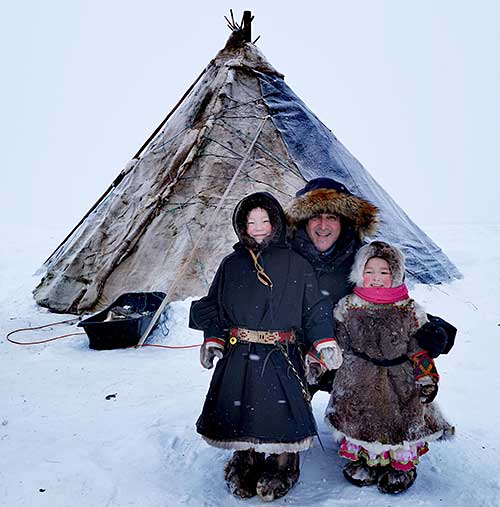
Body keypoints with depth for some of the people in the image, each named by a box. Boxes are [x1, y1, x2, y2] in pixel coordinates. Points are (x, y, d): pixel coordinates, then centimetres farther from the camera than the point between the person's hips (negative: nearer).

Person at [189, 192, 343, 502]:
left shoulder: (297, 265, 1)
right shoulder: (231, 265, 7)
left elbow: (314, 309, 5)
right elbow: (215, 307, 11)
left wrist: (325, 341, -4)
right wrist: (213, 339, 1)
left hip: (282, 357, -2)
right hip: (238, 356, 2)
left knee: (281, 415, 1)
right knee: (241, 414, 8)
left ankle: (282, 468, 28)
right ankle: (246, 463, 34)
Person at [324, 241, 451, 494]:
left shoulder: (408, 310, -6)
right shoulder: (348, 306, -5)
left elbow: (420, 347, 0)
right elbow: (339, 343, 5)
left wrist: (427, 378, -3)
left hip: (399, 379, 0)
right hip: (359, 380, 1)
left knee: (401, 420, 8)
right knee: (359, 419, 9)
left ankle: (402, 465, 33)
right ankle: (363, 458, 33)